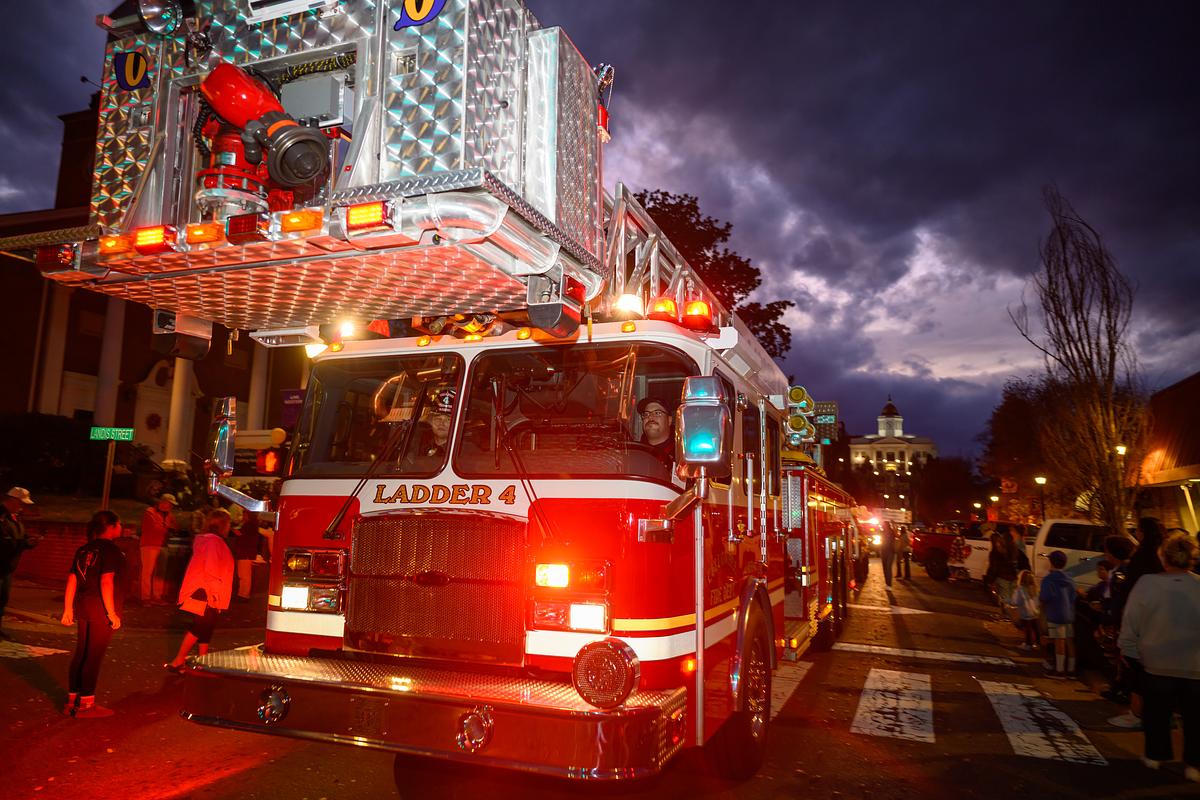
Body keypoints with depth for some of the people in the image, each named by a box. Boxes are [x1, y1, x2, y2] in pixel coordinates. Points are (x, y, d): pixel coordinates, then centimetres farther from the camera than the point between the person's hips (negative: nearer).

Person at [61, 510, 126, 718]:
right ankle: (86, 705, 8)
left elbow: (72, 580, 11)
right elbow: (106, 582, -19)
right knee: (94, 656, 0)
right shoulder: (110, 549, -14)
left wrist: (68, 609, 18)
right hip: (101, 612, -8)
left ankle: (72, 700, 25)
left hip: (83, 609, 8)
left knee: (81, 654, 16)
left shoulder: (84, 550, 10)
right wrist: (112, 613, -16)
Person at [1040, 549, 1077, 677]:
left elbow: (1044, 598, -20)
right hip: (1070, 614, 7)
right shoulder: (1069, 580, 11)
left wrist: (1039, 595, 0)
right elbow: (1074, 598, 13)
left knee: (1059, 642, -4)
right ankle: (1071, 669, 17)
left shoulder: (1048, 579, -11)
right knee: (1070, 641, 10)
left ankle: (1060, 670, 1)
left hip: (1055, 615, -7)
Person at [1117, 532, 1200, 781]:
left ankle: (1155, 754, 27)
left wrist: (1128, 649, 6)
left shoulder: (1147, 584, -14)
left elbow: (1131, 621, -7)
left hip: (1156, 662, 0)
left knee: (1156, 712, 17)